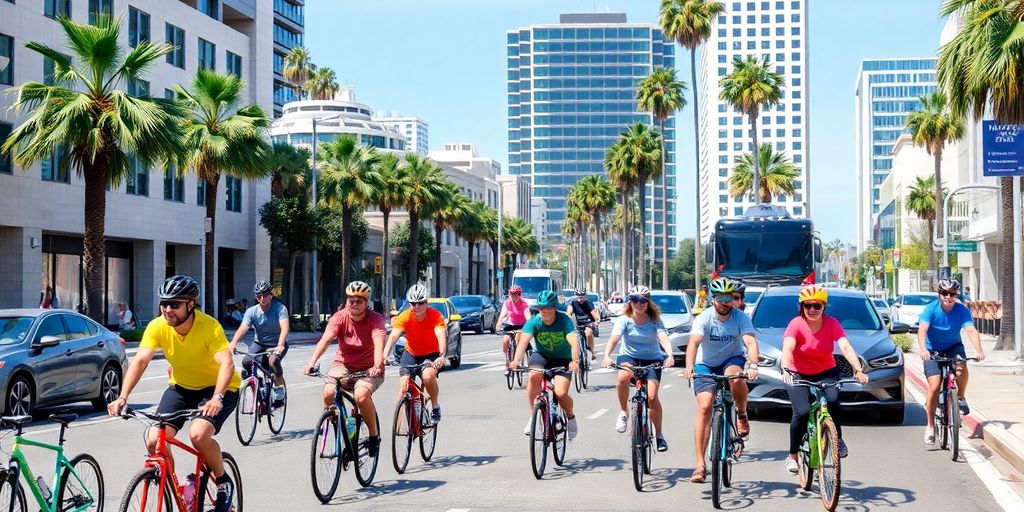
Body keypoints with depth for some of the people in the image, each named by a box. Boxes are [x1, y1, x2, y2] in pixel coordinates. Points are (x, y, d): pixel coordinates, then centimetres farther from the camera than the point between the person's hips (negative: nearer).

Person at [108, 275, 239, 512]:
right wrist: (122, 397, -35)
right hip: (181, 386, 5)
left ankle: (224, 481, -1)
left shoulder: (209, 326, -27)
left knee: (198, 434, -29)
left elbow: (226, 363, -36)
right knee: (154, 440, -13)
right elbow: (139, 361, -22)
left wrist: (216, 398, -51)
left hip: (217, 388, -4)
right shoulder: (157, 326, -16)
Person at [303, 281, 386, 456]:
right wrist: (311, 362, -38)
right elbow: (325, 339, -22)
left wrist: (377, 366, -49)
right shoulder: (340, 316, -7)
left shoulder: (375, 319, -12)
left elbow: (379, 343, -29)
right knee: (328, 392, -26)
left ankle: (374, 436, -9)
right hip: (343, 365, 3)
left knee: (361, 396, -32)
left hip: (368, 369, -2)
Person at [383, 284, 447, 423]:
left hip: (432, 354, -2)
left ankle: (435, 406, -6)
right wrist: (384, 356, -48)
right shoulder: (404, 317, -19)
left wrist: (442, 356, -53)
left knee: (428, 376, -31)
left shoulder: (435, 316, -22)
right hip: (411, 353, 2)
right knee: (403, 386, -13)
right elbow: (393, 336, -31)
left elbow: (441, 336, -35)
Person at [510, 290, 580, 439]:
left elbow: (574, 342, -32)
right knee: (534, 375, -33)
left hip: (562, 359, -1)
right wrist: (516, 360, -47)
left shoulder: (564, 320, -19)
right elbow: (524, 341, -30)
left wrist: (575, 361, -51)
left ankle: (570, 417, 13)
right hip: (541, 355, 1)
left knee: (561, 393, -22)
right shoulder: (534, 322, -15)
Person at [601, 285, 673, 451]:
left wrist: (669, 355, -45)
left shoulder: (655, 320, -9)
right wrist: (606, 356, -45)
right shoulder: (624, 320, -11)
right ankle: (623, 412, -11)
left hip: (652, 359, 0)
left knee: (652, 397, -14)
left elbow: (663, 338, -24)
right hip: (629, 356, 0)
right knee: (623, 377, -35)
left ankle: (659, 435, 5)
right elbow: (614, 338, -26)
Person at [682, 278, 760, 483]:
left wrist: (752, 365, -48)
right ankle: (700, 464, -15)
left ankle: (742, 415, -7)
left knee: (735, 376, -37)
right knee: (704, 407, -16)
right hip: (706, 364, 0)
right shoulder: (704, 318, -17)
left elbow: (751, 342, -28)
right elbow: (693, 343, -32)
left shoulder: (741, 317, -14)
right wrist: (689, 367, -51)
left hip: (732, 359, 0)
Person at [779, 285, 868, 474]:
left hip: (826, 372, 1)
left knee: (833, 401, -28)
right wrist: (785, 370, -50)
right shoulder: (796, 324, -17)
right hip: (798, 374, -1)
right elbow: (787, 348, -31)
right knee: (802, 412, -20)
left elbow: (845, 347, -25)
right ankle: (792, 456, -3)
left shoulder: (832, 324, -12)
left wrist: (858, 369, -41)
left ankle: (838, 438, -1)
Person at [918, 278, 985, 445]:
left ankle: (961, 398, -2)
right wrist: (923, 350, -51)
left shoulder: (962, 310, -15)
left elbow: (971, 330, -27)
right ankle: (930, 426, -2)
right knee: (934, 386, -14)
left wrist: (979, 351, -44)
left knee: (962, 368, -31)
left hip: (953, 346, 1)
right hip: (933, 350, -1)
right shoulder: (931, 309, -20)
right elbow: (922, 330, -32)